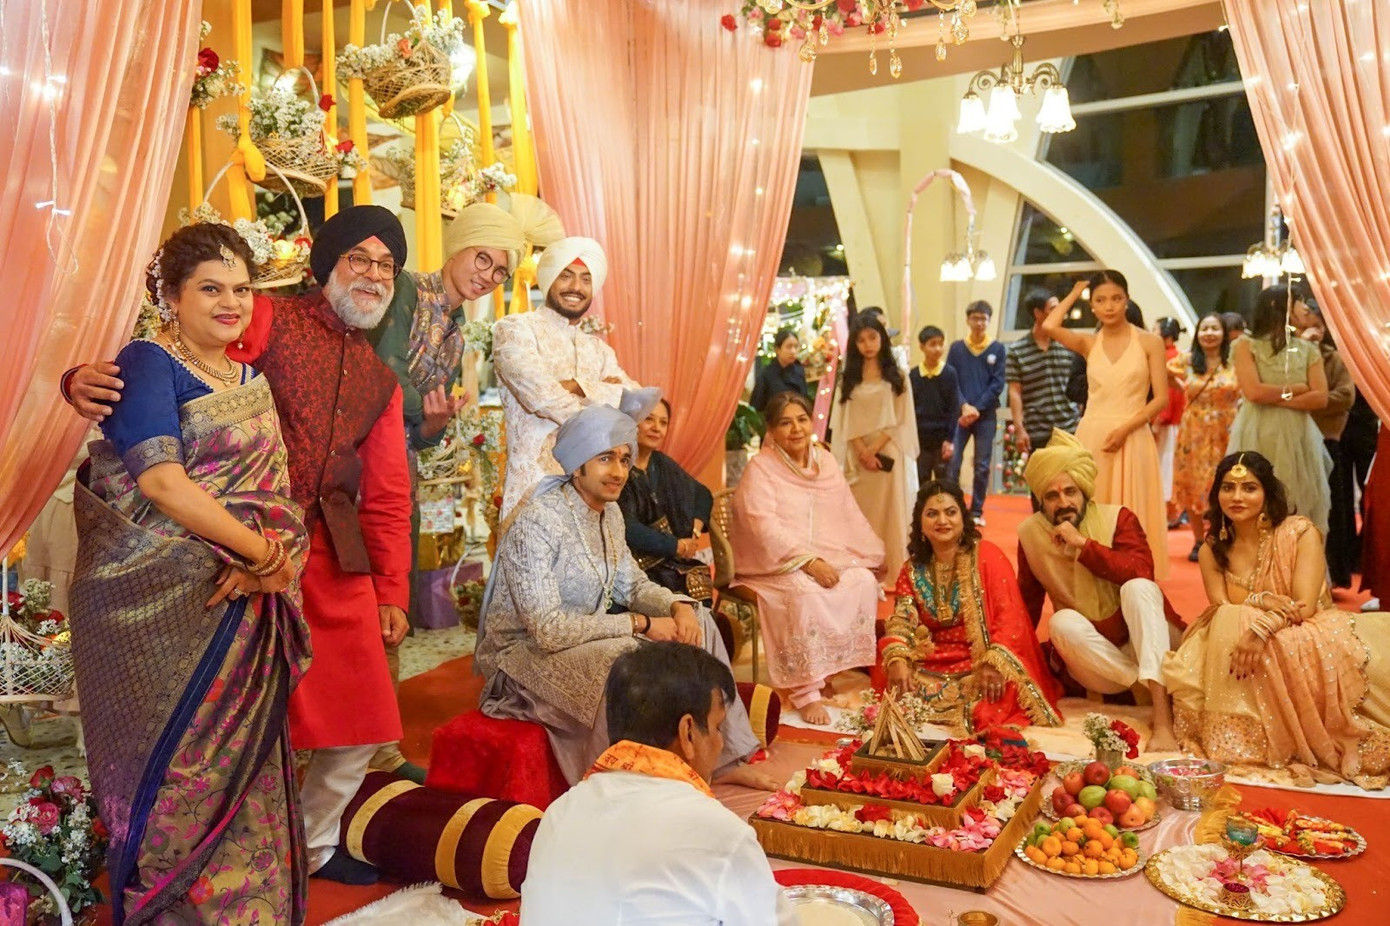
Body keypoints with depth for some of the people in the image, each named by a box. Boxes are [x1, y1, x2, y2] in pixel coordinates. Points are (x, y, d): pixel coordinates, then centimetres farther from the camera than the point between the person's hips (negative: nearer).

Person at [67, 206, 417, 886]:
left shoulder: (380, 380, 16)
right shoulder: (270, 324, -2)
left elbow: (387, 494, 17)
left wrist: (392, 592, 13)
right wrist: (85, 378, -37)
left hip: (334, 561, 6)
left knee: (359, 725, 11)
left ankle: (313, 845, 34)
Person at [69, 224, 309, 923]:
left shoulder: (251, 380, 15)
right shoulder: (147, 364, -7)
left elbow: (274, 490, 8)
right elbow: (161, 482, -18)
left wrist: (270, 558, -12)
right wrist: (261, 551, -16)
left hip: (241, 600, 6)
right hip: (159, 604, -6)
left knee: (242, 762, 10)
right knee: (176, 765, 2)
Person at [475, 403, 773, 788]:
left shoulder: (609, 512, 2)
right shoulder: (537, 522, -25)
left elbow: (632, 585, 12)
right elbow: (547, 629, -30)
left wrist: (678, 606, -10)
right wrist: (640, 624, -25)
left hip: (586, 638, 9)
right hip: (525, 653, -9)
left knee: (698, 622, 1)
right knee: (630, 659, -33)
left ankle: (722, 759, 8)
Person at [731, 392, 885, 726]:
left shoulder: (826, 462, 13)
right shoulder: (760, 468, -7)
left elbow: (849, 517, 16)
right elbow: (765, 528, -19)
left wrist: (872, 556, 4)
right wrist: (809, 563, -28)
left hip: (828, 558, 6)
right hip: (776, 565, -6)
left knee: (865, 581, -21)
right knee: (806, 592, -34)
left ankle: (844, 670, -11)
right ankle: (806, 693, -28)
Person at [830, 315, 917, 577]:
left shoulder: (897, 376, 6)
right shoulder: (849, 378, 10)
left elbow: (901, 420, -1)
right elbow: (845, 421, 4)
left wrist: (875, 448, -11)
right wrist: (863, 451, -10)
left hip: (888, 454, -2)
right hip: (858, 456, 2)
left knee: (890, 514, -1)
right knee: (861, 516, 1)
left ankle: (893, 574, 3)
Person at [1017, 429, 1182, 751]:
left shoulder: (1118, 518, -6)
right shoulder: (1031, 534, 1)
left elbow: (1141, 571, -24)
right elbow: (1027, 605, 11)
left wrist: (1082, 543, -24)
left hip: (1146, 644, -1)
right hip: (1090, 661, 1)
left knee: (1137, 587, -30)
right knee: (1063, 622, -29)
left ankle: (1163, 718, -43)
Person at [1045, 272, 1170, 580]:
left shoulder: (1149, 343, 3)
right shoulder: (1087, 343, 8)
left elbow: (1161, 398, -2)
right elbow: (1049, 327, -11)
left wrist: (1125, 429, -14)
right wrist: (1074, 294, 4)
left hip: (1132, 439, -2)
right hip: (1091, 438, 2)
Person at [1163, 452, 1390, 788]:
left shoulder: (1300, 533, -7)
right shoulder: (1213, 549, 5)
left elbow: (1304, 607, -17)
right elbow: (1221, 610, -3)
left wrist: (1261, 629, -36)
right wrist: (1259, 601, -25)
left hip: (1302, 639, -3)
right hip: (1237, 639, 3)